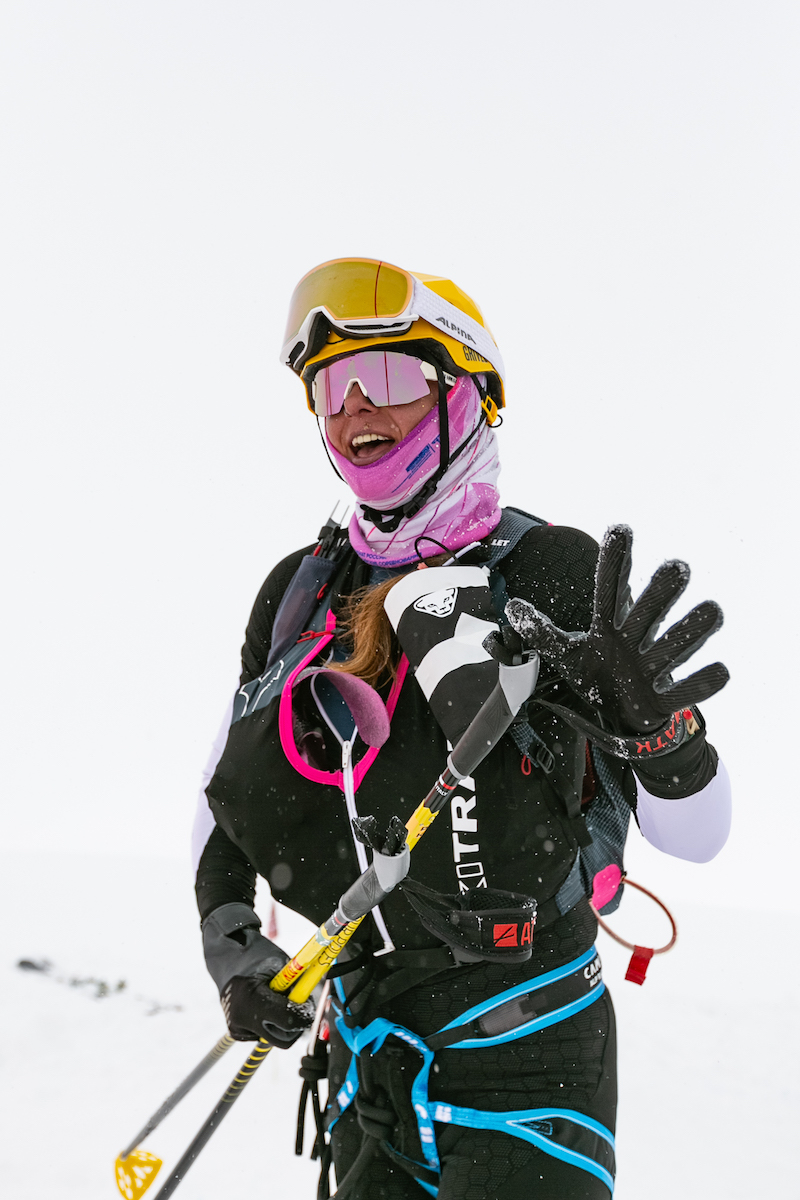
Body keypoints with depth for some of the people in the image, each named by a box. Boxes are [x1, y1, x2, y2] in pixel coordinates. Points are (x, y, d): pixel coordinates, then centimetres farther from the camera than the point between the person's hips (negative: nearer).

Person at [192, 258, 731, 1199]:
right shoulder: (298, 592, 4)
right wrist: (229, 942, 1)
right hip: (367, 1046, 4)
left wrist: (652, 724, -30)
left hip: (524, 1059, -4)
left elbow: (695, 835, -10)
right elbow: (227, 791, 16)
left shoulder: (555, 574, -10)